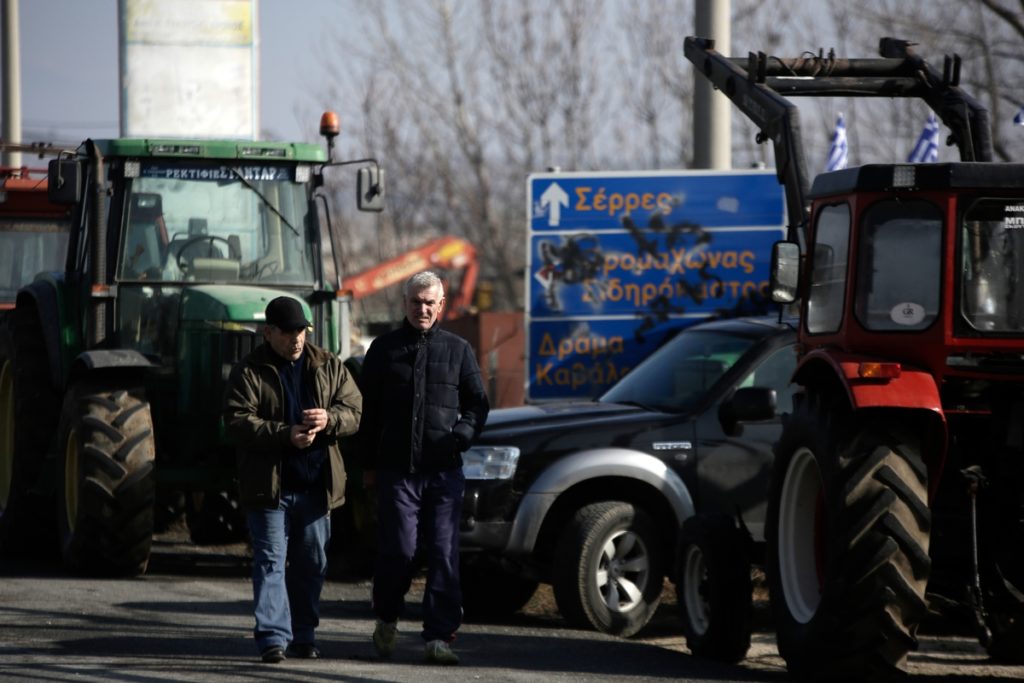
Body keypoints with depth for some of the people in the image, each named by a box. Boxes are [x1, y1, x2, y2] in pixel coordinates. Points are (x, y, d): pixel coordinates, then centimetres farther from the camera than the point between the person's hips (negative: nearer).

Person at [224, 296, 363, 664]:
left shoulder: (329, 367, 8)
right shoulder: (249, 372, -4)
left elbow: (354, 409, 5)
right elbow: (238, 422, -13)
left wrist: (329, 420, -17)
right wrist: (285, 434, -24)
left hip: (316, 485, 4)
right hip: (269, 485, -4)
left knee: (312, 563, 10)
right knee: (271, 561, -7)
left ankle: (303, 636, 21)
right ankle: (273, 637, -10)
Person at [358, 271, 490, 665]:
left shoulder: (458, 350, 10)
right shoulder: (384, 349, 9)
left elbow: (477, 404, 14)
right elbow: (367, 410, 11)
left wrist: (461, 436, -6)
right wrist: (369, 464, 7)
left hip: (444, 470, 1)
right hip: (396, 469, -1)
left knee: (444, 555, -4)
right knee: (400, 550, -4)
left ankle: (439, 636, -3)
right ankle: (386, 619, 21)